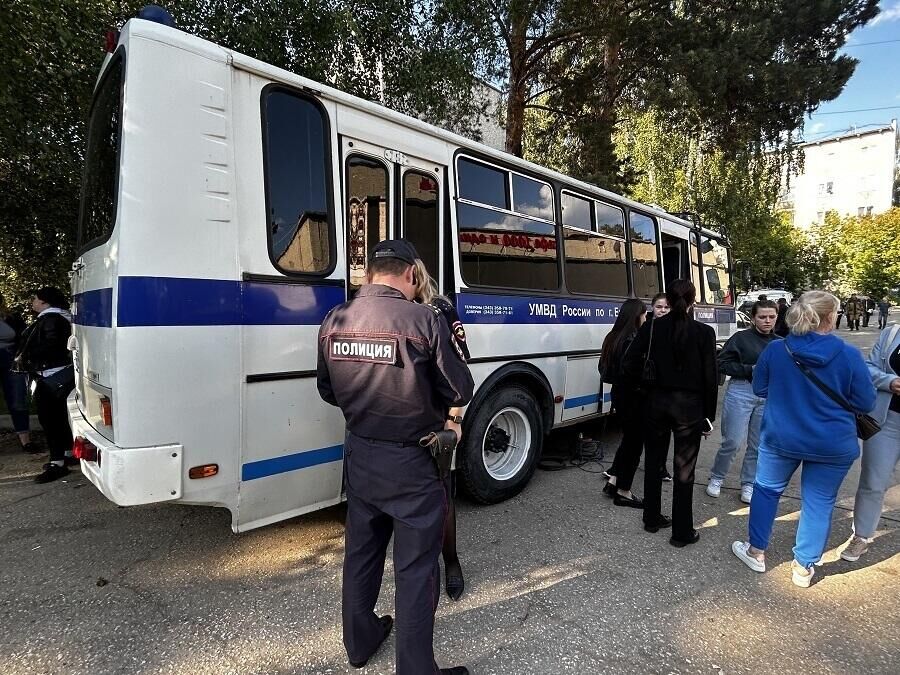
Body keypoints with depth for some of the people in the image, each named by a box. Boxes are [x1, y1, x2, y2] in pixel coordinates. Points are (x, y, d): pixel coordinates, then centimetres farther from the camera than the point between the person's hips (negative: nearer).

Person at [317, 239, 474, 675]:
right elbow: (460, 392, -11)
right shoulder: (423, 321, -20)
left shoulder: (334, 321, -3)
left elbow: (328, 391, 8)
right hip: (410, 462, -6)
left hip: (358, 455, 6)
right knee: (416, 569, 9)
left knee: (360, 554, 23)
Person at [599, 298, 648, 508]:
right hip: (633, 398, -9)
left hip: (618, 394, 9)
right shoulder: (634, 341, -20)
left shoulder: (613, 338, 7)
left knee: (628, 438, 22)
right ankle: (623, 492, 16)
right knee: (635, 442, 5)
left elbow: (604, 367, 14)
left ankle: (612, 481, 27)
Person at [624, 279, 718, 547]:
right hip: (689, 405, -2)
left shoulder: (650, 328, -5)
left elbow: (630, 365, -7)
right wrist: (708, 416, 2)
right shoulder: (704, 332, -8)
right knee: (684, 470, 7)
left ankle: (652, 518, 31)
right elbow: (710, 378, -6)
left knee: (653, 462, 17)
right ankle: (682, 532, 17)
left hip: (657, 402, 2)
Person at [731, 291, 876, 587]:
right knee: (819, 503, 14)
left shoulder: (775, 350, -10)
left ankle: (756, 552, 30)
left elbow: (759, 388, 3)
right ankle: (803, 567, 25)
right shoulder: (849, 355, -14)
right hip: (832, 446, -1)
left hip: (780, 438, 1)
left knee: (766, 490, 19)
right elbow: (865, 403, -5)